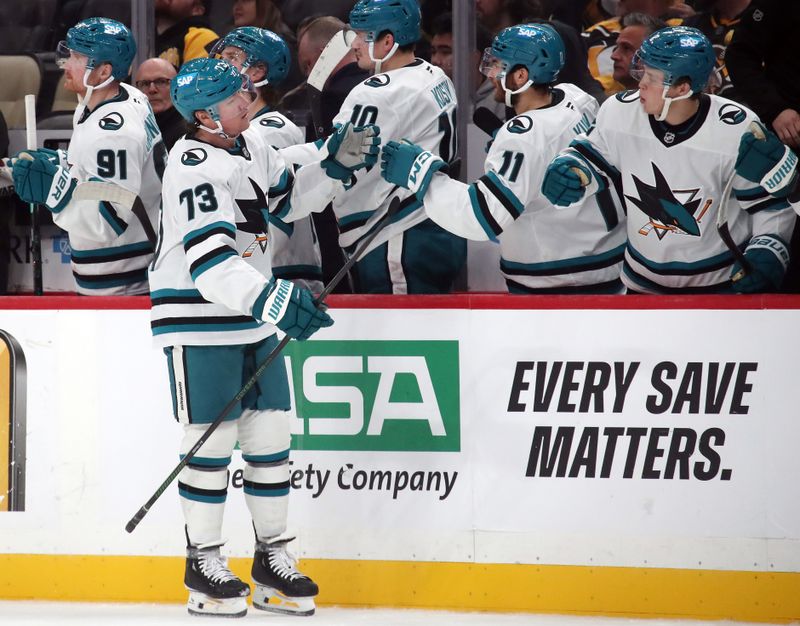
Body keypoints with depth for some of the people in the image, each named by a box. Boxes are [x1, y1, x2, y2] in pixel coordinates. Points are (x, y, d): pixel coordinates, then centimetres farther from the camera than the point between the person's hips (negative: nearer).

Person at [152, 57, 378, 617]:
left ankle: (273, 556, 16)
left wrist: (336, 165, 7)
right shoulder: (194, 169, -21)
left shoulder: (250, 149, 7)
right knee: (212, 439, -4)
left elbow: (290, 198, 23)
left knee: (271, 433, 7)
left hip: (253, 317, 8)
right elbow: (208, 259, -32)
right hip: (198, 321, -8)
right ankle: (204, 563, 9)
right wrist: (273, 299, -42)